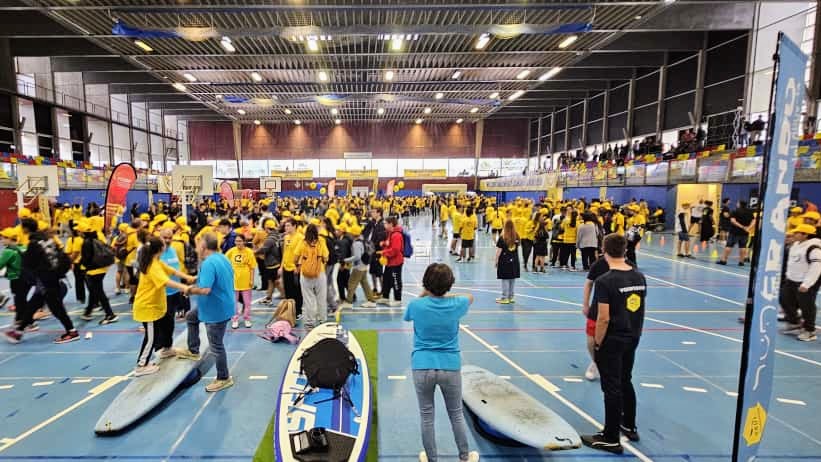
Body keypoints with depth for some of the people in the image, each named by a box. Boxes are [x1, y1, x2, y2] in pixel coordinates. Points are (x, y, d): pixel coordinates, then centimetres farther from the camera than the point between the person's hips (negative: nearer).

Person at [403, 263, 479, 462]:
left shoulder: (416, 305, -12)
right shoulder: (455, 305, -8)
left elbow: (407, 317, 13)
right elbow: (470, 296, 16)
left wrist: (423, 296, 15)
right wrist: (446, 295, 13)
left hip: (422, 368, -1)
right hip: (450, 367, 1)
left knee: (426, 416, 15)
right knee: (456, 414, 20)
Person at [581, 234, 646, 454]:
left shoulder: (604, 281, -21)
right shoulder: (639, 277, 0)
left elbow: (604, 318, -21)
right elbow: (640, 310, 9)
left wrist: (597, 343, -9)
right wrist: (634, 332, 20)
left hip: (612, 341, -7)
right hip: (632, 338, 7)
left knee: (612, 388, 4)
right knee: (625, 382, 23)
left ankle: (611, 439, 17)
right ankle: (629, 426, 40)